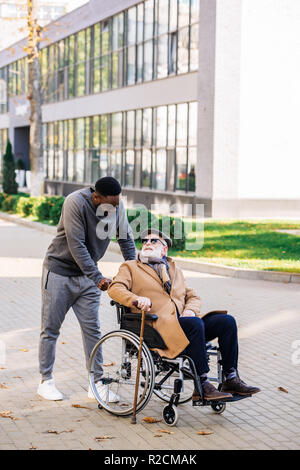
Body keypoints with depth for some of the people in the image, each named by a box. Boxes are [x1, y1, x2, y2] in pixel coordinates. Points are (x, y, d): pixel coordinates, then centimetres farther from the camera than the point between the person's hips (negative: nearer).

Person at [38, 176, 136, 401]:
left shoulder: (118, 206, -7)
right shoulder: (75, 202, -24)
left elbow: (126, 239, 5)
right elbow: (76, 244, -27)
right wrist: (98, 277, -30)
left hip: (88, 274, 5)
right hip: (60, 271, -4)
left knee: (92, 328, 1)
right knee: (51, 329, 2)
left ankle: (97, 384, 7)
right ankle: (46, 381, 13)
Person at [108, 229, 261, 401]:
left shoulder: (176, 271, 31)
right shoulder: (130, 267, 16)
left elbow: (193, 297, 27)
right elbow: (114, 289, -1)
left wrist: (190, 310, 2)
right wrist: (136, 299, -22)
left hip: (183, 319, 6)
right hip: (159, 324, -6)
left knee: (227, 321, -14)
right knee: (195, 324, -34)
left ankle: (231, 379, -13)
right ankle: (202, 386, -31)